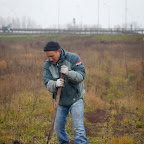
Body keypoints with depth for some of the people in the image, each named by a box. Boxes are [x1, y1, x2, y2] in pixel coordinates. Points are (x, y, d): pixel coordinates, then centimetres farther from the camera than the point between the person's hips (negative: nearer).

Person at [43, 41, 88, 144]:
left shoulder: (73, 58, -14)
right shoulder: (47, 65, -6)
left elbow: (81, 75, -18)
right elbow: (47, 83, -13)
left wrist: (69, 73, -37)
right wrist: (55, 84, -36)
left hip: (75, 98, -4)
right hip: (61, 100, 4)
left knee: (78, 127, -10)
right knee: (58, 127, 12)